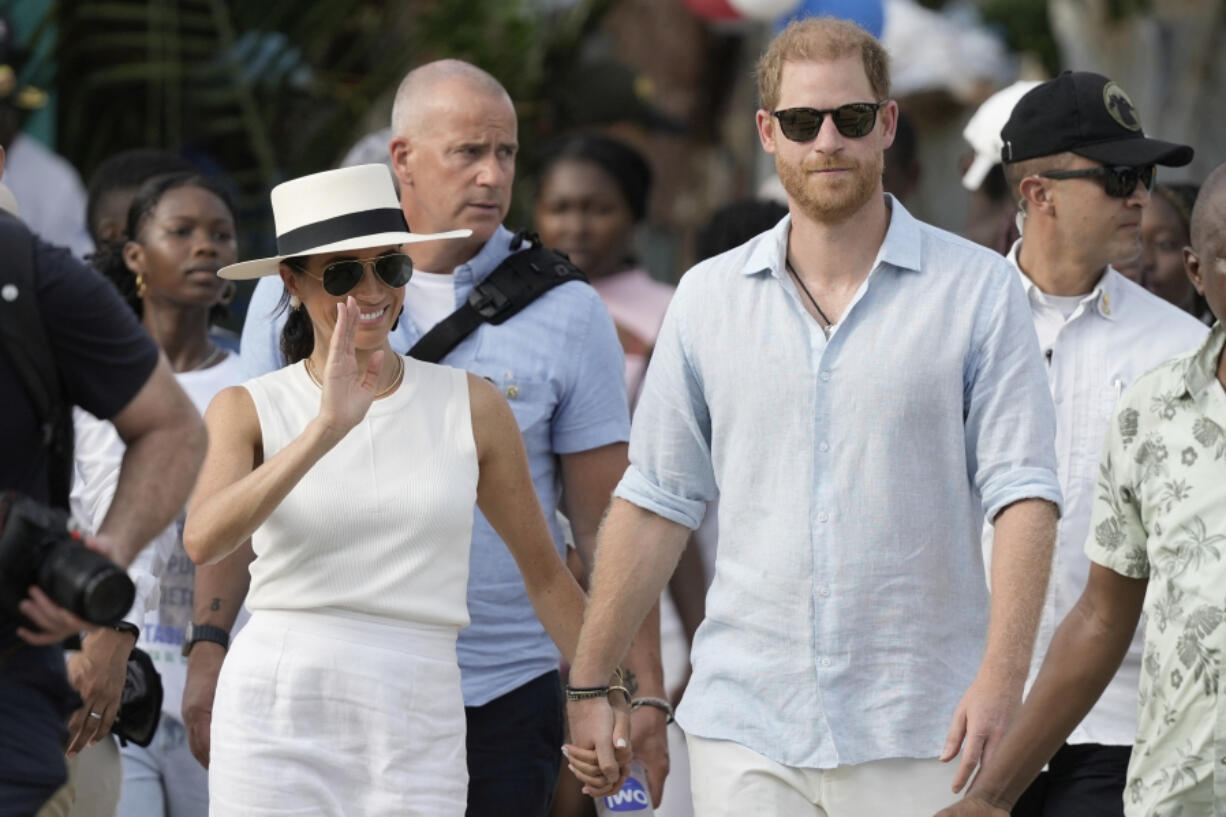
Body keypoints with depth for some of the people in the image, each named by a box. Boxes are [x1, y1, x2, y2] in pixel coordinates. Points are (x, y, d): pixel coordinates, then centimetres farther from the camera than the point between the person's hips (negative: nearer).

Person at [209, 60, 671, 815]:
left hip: (501, 694, 0)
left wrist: (643, 695, -4)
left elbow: (608, 525, 2)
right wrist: (209, 654, 1)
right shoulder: (297, 291, 5)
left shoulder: (569, 314, 3)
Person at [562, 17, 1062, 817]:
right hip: (744, 722, 2)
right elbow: (656, 503, 12)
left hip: (914, 736, -2)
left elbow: (1023, 493, -5)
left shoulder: (980, 291, 1)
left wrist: (1002, 676, -18)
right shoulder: (709, 296, 9)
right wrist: (586, 687, 9)